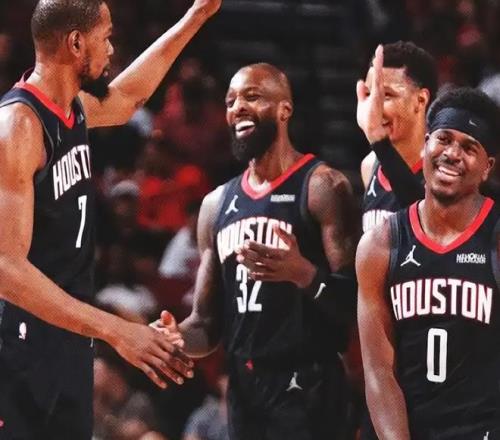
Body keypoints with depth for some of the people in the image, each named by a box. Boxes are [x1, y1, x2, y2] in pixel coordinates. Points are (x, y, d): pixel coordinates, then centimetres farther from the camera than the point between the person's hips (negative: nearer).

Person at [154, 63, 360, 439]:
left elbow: (355, 299, -13)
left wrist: (304, 274, -31)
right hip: (242, 387, 7)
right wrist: (177, 337, -4)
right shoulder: (217, 204, 15)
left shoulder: (321, 187, -6)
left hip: (305, 385, -7)